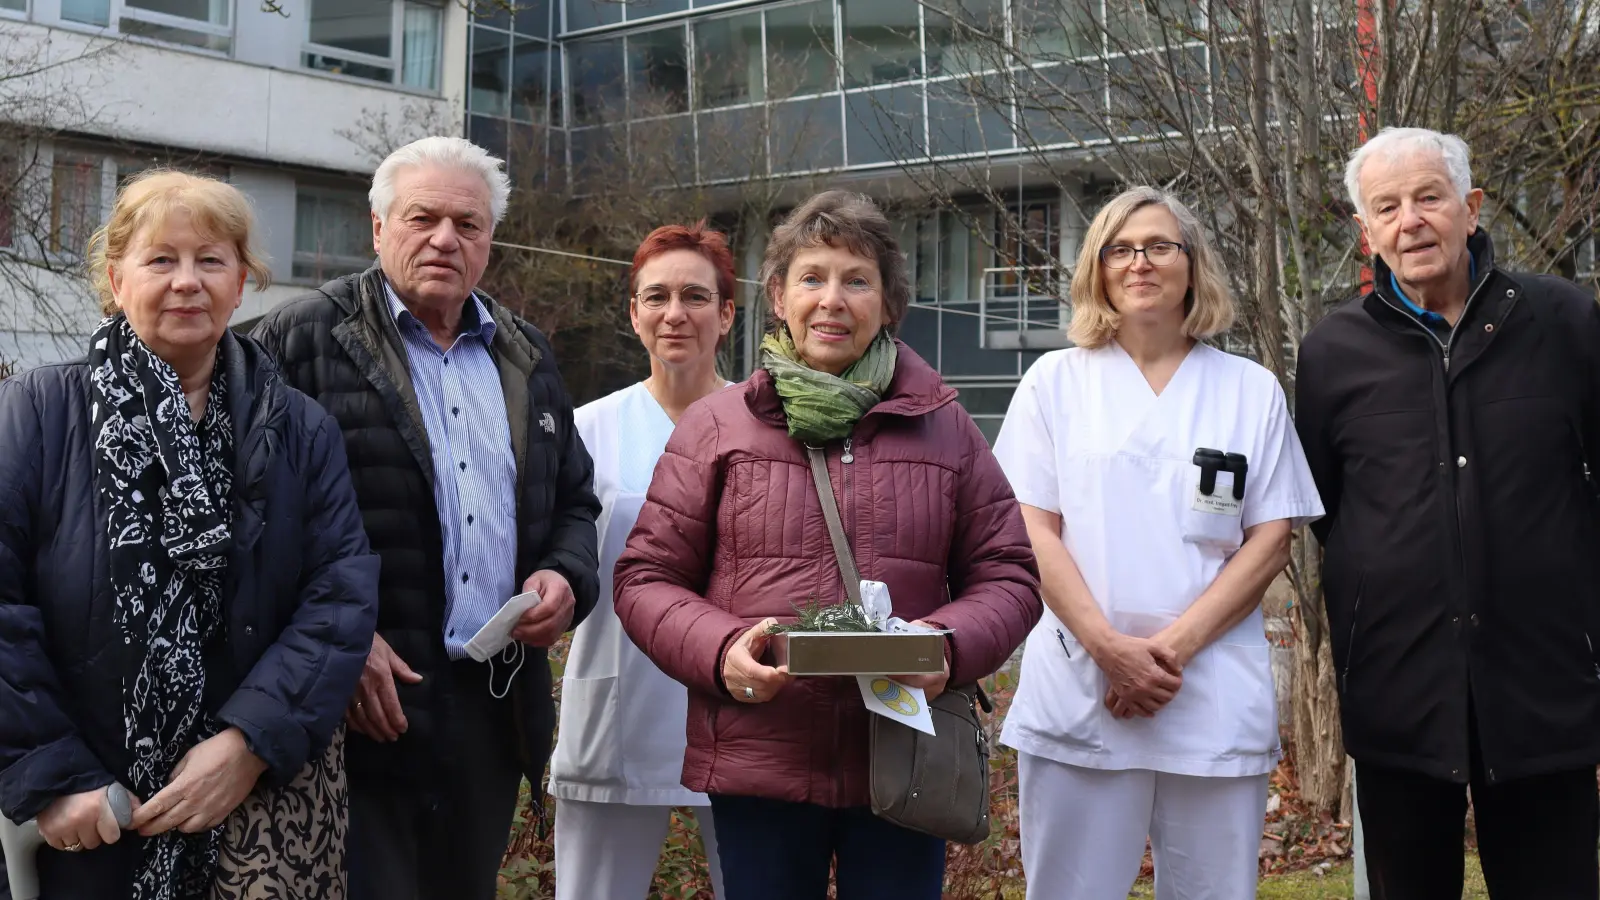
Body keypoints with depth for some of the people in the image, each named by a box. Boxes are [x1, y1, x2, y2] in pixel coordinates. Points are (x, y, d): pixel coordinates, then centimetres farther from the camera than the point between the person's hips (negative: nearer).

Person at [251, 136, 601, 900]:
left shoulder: (526, 358, 16)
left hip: (498, 710, 6)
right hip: (366, 705, -5)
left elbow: (573, 503, 23)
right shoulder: (303, 341, -3)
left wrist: (566, 578, 2)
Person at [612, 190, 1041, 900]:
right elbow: (646, 577, 5)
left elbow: (1007, 574, 9)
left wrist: (950, 645, -12)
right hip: (757, 764, -1)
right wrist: (720, 649, -14)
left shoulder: (946, 430, 9)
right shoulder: (713, 427, 5)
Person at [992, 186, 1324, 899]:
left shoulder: (1253, 391, 10)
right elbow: (1033, 529, 1)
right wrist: (1109, 646, -12)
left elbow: (1271, 539, 4)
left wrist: (1175, 645, -9)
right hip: (1078, 689, -1)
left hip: (1215, 699, 1)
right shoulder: (1055, 380, 8)